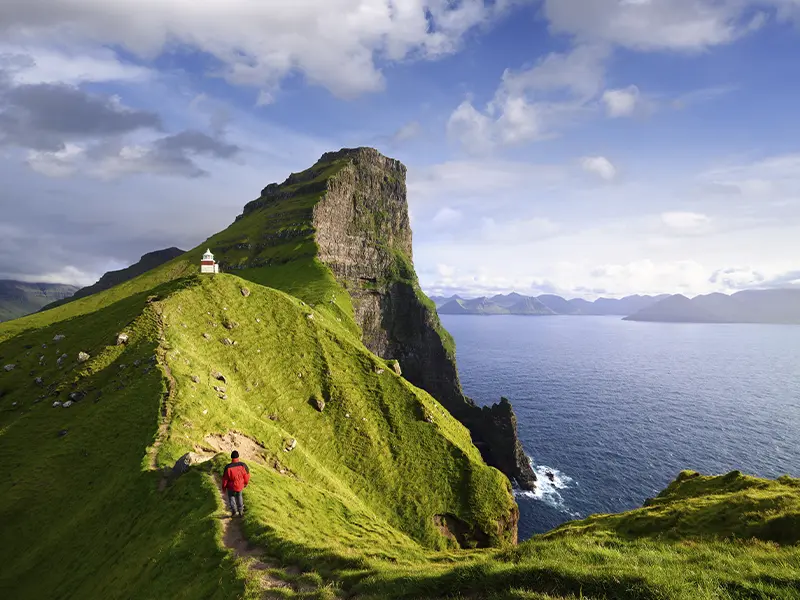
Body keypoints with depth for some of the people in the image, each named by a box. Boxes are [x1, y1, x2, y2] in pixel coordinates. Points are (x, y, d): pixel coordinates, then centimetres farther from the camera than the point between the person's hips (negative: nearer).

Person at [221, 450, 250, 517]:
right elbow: (247, 475, -10)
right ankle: (240, 511, 28)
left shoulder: (228, 467, -27)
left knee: (231, 497, 27)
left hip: (231, 486, -2)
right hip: (240, 486, 2)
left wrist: (223, 487, 3)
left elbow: (225, 478, -15)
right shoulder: (243, 465, -23)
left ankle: (234, 510, 13)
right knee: (239, 496, 27)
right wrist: (246, 483, 11)